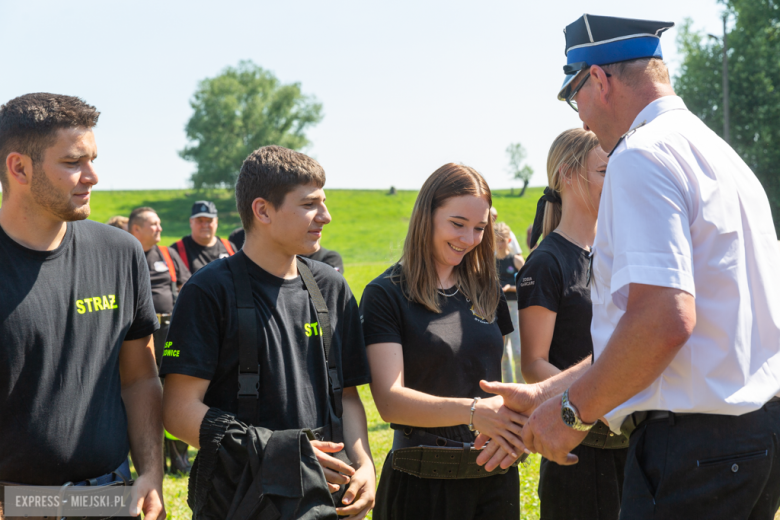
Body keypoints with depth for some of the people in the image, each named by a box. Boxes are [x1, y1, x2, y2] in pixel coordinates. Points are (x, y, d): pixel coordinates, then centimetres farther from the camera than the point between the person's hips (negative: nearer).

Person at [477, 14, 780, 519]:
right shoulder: (718, 153, 18)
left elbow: (664, 320, -26)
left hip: (696, 443, -9)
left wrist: (573, 410, -12)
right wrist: (543, 396, 20)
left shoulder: (641, 157, -13)